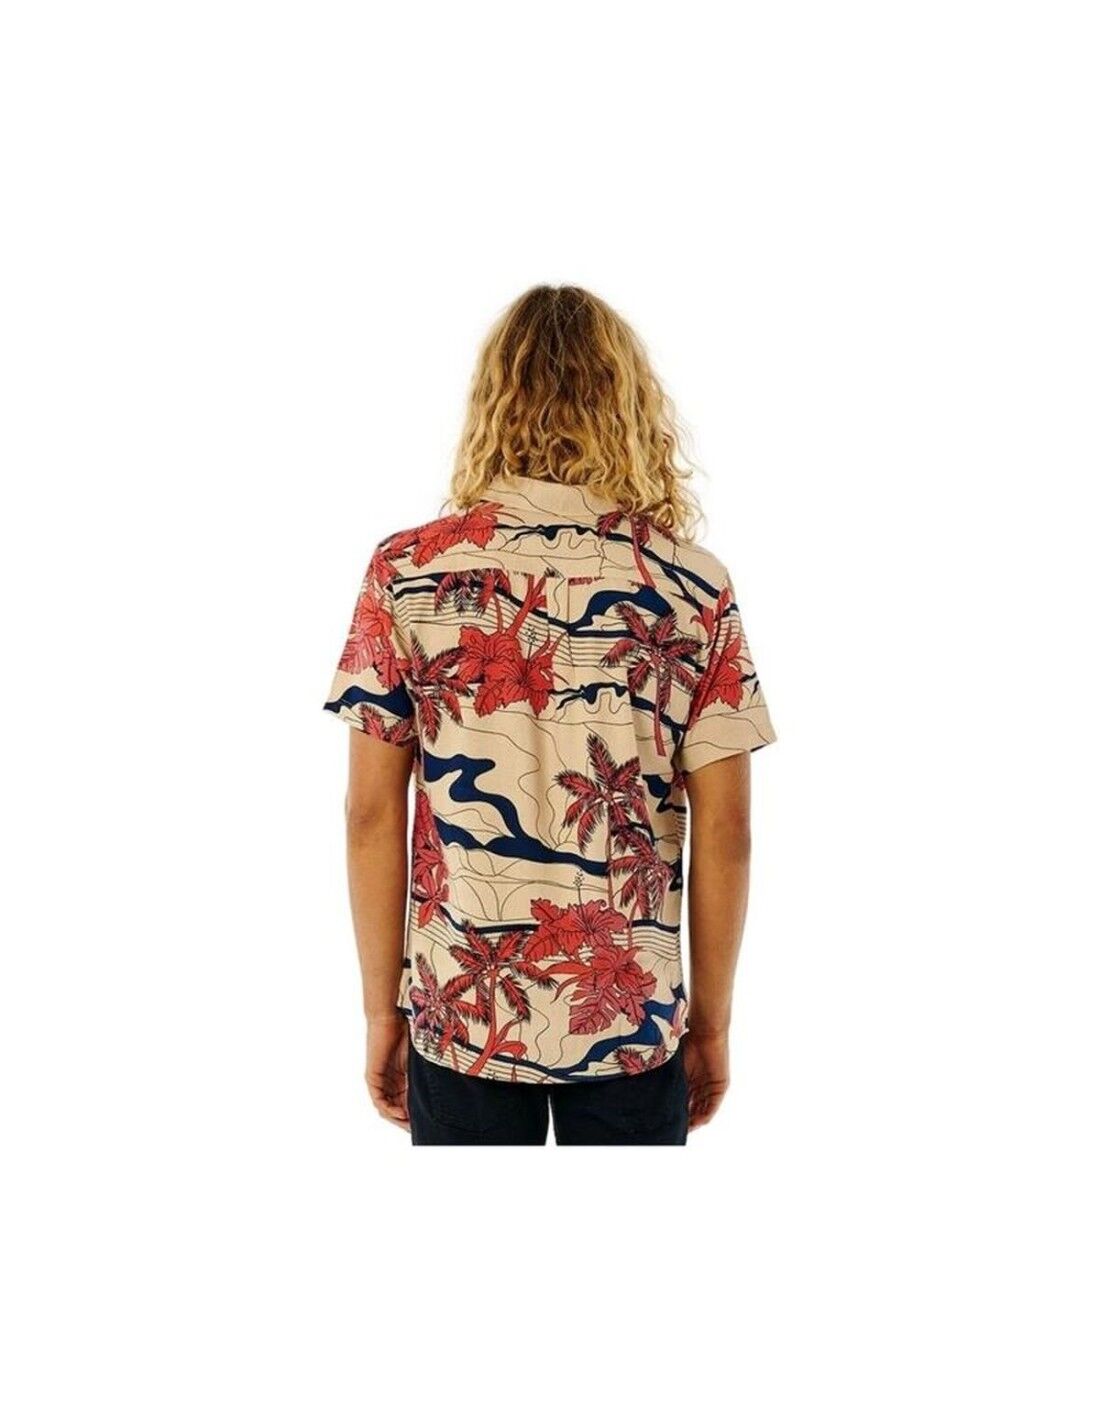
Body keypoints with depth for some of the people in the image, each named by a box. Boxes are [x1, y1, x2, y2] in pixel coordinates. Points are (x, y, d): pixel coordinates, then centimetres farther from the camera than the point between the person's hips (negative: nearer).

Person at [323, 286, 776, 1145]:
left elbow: (373, 814, -6)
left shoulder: (406, 571, -7)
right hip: (635, 1021, 0)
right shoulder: (696, 586, -6)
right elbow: (723, 830, -6)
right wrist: (712, 1018, 6)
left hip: (461, 1017, 0)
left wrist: (382, 1008, 4)